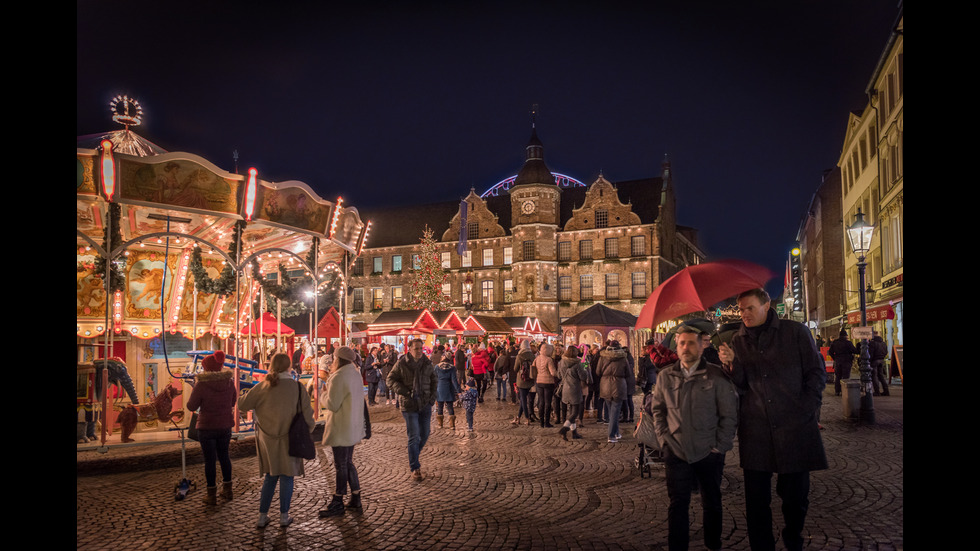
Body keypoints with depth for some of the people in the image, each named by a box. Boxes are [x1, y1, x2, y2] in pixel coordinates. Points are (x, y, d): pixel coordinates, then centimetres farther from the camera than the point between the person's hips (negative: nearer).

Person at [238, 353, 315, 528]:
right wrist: (309, 428, 10)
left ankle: (262, 516, 18)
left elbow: (242, 404, 2)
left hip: (267, 439, 2)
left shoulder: (263, 387, -6)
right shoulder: (298, 387, -10)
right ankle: (284, 516, 17)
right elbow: (307, 415, -8)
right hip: (289, 440, -2)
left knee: (270, 476, 17)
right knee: (286, 477, 10)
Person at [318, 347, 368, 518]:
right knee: (348, 463, 18)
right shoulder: (355, 374, 9)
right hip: (352, 427, 9)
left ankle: (338, 503, 11)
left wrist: (322, 395, -2)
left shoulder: (339, 377, -21)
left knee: (341, 465, 1)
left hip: (340, 429, -9)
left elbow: (332, 404, -21)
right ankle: (356, 499, 25)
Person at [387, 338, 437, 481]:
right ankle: (415, 468, 6)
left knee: (425, 435, 11)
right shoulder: (401, 364, -8)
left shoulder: (427, 363, 4)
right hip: (409, 405, -4)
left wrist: (433, 395, 5)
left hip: (425, 404, 4)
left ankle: (414, 457, 37)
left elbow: (433, 380, 17)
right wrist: (404, 391, -17)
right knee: (414, 437, -4)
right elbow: (390, 379, -4)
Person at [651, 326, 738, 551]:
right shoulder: (666, 376, 3)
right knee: (677, 504, 7)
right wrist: (664, 438, 3)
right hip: (676, 453, 2)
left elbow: (729, 415, -4)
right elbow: (658, 409, 12)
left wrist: (720, 446, -7)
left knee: (712, 503, 15)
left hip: (709, 454, -1)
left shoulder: (717, 376, -7)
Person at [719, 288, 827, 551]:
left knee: (795, 495, 8)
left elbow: (817, 372, 5)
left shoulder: (795, 332, 1)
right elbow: (741, 386, 5)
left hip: (794, 428, -1)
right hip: (755, 429, 2)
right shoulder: (738, 341, 8)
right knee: (757, 499, 3)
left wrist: (807, 408, -3)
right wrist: (731, 363, -13)